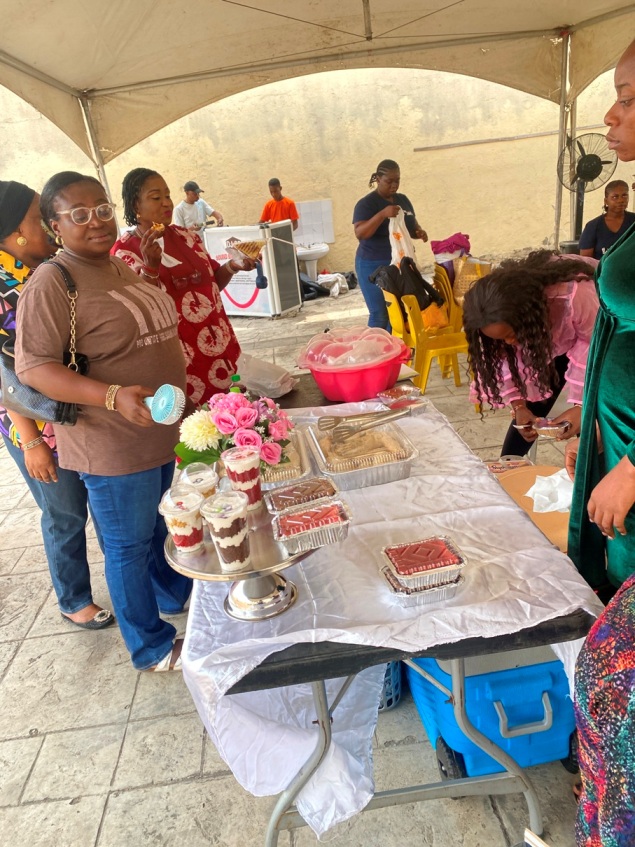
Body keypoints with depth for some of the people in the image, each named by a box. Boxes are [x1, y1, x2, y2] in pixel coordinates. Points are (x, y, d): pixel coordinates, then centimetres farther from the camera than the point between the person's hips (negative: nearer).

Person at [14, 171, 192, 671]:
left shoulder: (122, 267, 10)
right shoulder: (52, 283, -16)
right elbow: (32, 365, -22)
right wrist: (114, 396, -34)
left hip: (162, 431, 8)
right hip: (114, 446, -8)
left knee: (166, 527, 25)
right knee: (129, 546, 9)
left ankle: (175, 595, 50)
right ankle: (153, 648, 29)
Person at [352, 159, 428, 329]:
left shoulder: (403, 200, 11)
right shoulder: (366, 203, -9)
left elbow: (412, 226, 21)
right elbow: (360, 233, -22)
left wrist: (419, 233, -3)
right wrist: (383, 214, -32)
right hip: (374, 266, -6)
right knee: (380, 315, -4)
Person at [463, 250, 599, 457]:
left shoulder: (573, 296, -44)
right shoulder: (503, 312, -29)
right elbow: (505, 355, -15)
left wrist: (582, 405, -32)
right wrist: (518, 406, -25)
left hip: (595, 337, -3)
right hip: (548, 337, 4)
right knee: (531, 409, -1)